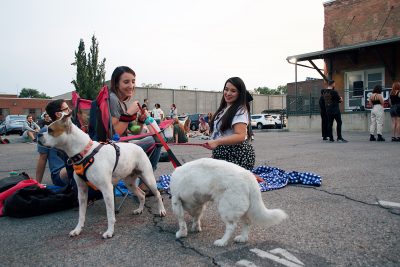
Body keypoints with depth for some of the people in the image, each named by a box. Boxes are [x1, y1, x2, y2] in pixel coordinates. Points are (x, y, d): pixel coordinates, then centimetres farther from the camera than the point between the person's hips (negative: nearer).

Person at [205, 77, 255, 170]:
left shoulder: (240, 110, -12)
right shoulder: (224, 109, 17)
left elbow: (240, 136, -25)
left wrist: (217, 142, -36)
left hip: (237, 156, -9)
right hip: (222, 155, 9)